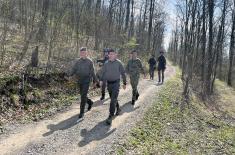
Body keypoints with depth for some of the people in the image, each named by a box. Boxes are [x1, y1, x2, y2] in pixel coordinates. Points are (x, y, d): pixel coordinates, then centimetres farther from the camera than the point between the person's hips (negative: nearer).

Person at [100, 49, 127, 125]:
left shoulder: (118, 63, -5)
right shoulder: (106, 63, 4)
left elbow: (123, 73, 0)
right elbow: (103, 73, 8)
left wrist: (124, 83, 2)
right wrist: (101, 80, -8)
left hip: (116, 83, -4)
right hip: (109, 83, 5)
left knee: (113, 99, -12)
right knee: (113, 98, 17)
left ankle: (110, 116, -11)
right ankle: (118, 109, 42)